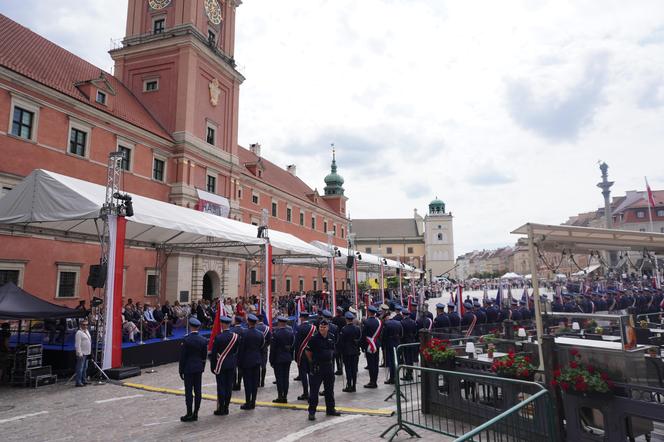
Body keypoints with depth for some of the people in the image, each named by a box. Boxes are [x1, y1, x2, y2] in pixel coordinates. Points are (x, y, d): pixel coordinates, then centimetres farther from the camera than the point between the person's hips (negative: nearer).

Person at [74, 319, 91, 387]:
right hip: (82, 353, -9)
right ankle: (78, 382, -3)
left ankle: (84, 380, 25)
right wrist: (79, 353, -21)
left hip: (87, 353, 9)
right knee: (80, 368, -6)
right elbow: (78, 344, -17)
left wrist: (90, 352, 20)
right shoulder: (79, 333, -12)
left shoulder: (87, 331, 15)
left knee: (85, 368, 16)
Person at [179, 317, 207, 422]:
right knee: (197, 391, 8)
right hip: (199, 368, 5)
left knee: (189, 392, 1)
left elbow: (182, 357, -9)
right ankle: (195, 413, 15)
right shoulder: (203, 340, 0)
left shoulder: (186, 340, -14)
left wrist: (181, 371, -1)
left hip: (188, 369, -5)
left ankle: (189, 414, 5)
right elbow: (204, 356, 7)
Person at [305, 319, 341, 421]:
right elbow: (307, 351, -5)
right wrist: (313, 362, 0)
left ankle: (330, 409, 28)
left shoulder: (331, 338, 4)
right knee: (314, 390, -1)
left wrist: (331, 361, 14)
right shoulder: (314, 338, -13)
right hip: (317, 367, -6)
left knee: (329, 389, 15)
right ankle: (311, 411, 8)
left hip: (329, 366, 6)